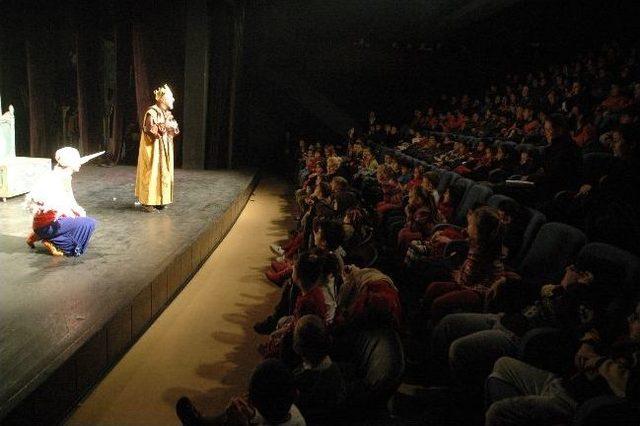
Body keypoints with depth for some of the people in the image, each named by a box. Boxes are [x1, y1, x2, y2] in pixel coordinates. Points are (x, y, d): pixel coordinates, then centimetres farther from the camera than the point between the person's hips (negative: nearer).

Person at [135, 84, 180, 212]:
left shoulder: (168, 113, 11)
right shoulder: (152, 112, -14)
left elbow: (175, 130, 13)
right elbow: (151, 130, -22)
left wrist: (172, 127, -8)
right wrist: (165, 126, -17)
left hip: (165, 149, 8)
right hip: (154, 150, -8)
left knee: (164, 173, 9)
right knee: (152, 173, -6)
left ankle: (160, 200, 17)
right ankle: (148, 202, 0)